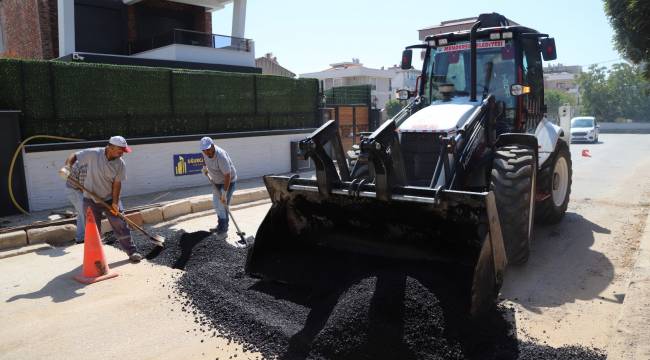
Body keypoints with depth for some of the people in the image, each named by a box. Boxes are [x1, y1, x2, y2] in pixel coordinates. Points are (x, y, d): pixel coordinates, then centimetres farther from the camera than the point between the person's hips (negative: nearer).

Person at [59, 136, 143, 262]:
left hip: (110, 199, 1)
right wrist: (67, 167, -23)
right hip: (91, 199, -1)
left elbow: (117, 183, -11)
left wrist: (115, 202, -16)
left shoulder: (120, 164, -12)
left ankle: (132, 252, 7)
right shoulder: (92, 154, -18)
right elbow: (74, 156, -5)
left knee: (120, 225, -2)